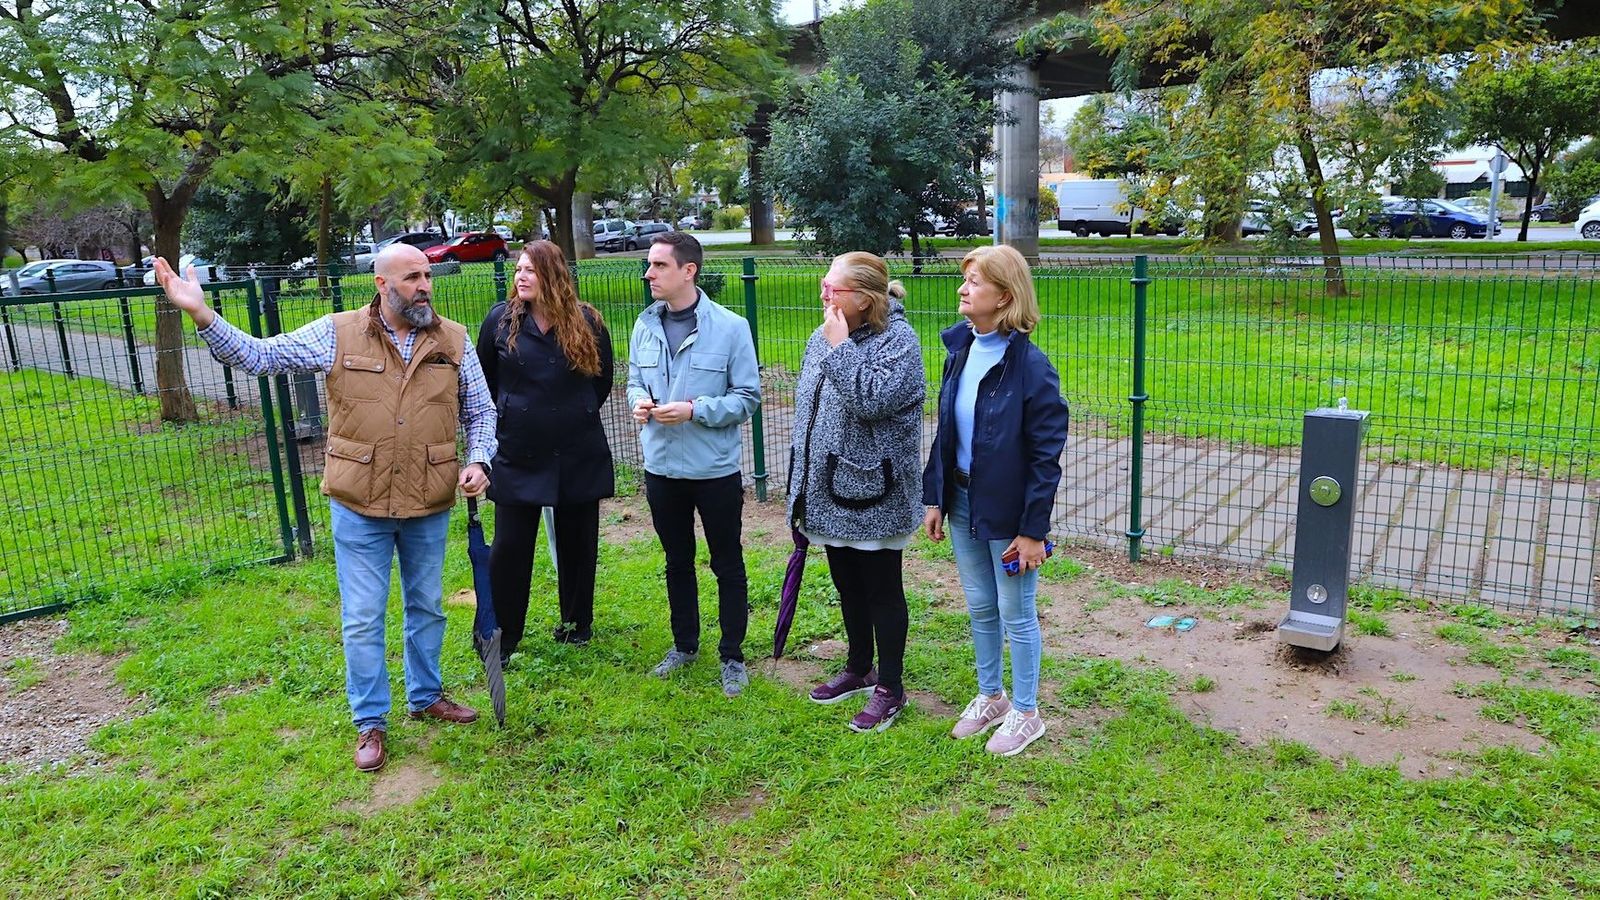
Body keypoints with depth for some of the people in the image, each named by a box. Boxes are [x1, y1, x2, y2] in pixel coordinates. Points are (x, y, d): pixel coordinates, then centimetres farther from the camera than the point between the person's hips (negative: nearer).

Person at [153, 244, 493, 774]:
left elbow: (480, 412, 6)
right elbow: (259, 356, -6)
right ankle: (370, 722, 22)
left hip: (430, 508, 2)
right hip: (360, 509, -2)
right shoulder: (337, 334, -6)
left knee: (427, 607, 18)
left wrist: (478, 461, -10)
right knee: (362, 620, 6)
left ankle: (425, 696, 38)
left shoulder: (454, 341, -2)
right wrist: (201, 315, -19)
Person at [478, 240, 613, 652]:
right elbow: (483, 382, 10)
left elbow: (602, 382, 10)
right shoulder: (500, 320, -2)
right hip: (517, 454, 0)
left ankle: (577, 623, 31)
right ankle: (501, 636, 15)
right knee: (509, 547, 1)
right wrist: (508, 419, 11)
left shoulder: (587, 322, -3)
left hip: (578, 456, 1)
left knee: (578, 542, 12)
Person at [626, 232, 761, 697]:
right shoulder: (645, 325, 1)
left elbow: (748, 397, -11)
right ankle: (684, 644, 38)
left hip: (716, 470, -4)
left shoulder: (730, 327, -13)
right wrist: (639, 400, -10)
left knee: (728, 566, 10)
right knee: (677, 562, 20)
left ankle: (732, 656, 25)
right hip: (662, 467, 5)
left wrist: (694, 410, -23)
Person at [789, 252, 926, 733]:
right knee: (847, 586, 19)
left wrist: (840, 347, -23)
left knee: (882, 590, 5)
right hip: (830, 492, 7)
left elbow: (873, 399, -30)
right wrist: (800, 485, 16)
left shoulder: (897, 339, -15)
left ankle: (889, 688, 19)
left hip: (873, 496, -7)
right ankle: (859, 668, 37)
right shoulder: (821, 338, 7)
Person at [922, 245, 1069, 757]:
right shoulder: (959, 352, 2)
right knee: (980, 609, 19)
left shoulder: (1030, 365, -19)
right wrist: (935, 497, 8)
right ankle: (990, 697, 39)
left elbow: (1046, 457, -16)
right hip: (963, 503, 6)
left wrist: (1033, 529, -16)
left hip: (1008, 511, -6)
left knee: (1016, 615, 9)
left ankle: (1025, 713, 28)